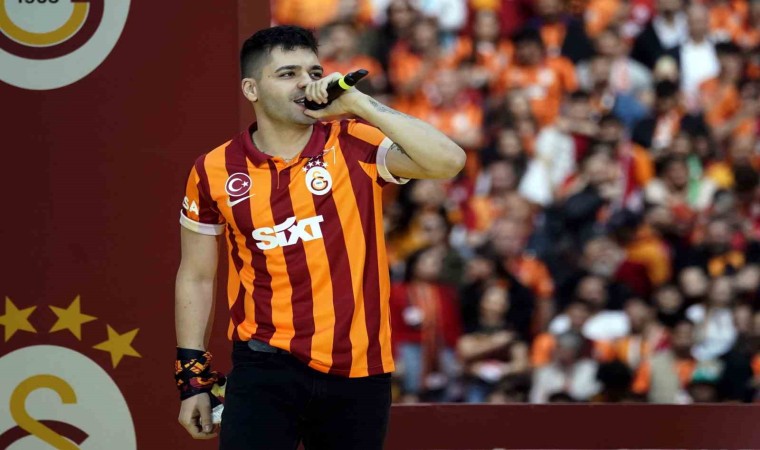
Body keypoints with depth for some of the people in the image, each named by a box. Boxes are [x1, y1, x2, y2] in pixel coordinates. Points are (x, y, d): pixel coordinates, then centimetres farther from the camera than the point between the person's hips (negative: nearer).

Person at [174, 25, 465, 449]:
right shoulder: (216, 171, 1)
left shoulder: (355, 147, -3)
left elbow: (448, 160, -18)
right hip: (266, 370, 0)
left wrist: (357, 102, -18)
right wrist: (194, 378, 6)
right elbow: (196, 278, 10)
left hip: (359, 373, 0)